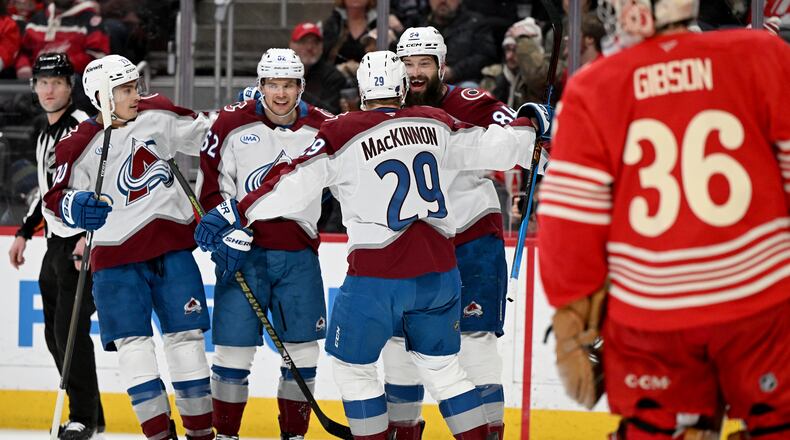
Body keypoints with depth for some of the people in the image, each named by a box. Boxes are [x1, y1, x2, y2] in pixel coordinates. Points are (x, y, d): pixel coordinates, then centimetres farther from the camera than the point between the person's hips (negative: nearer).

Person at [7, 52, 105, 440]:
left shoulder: (83, 126, -13)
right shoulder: (43, 129, 15)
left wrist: (91, 236, -29)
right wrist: (25, 233, 25)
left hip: (85, 242, -9)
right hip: (56, 241, 9)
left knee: (70, 328, -15)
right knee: (54, 334, 10)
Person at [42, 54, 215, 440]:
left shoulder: (157, 115, 2)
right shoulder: (79, 146, -8)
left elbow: (202, 134, 14)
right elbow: (54, 200, -5)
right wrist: (75, 207, -25)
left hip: (171, 243, 3)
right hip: (116, 256, -3)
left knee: (185, 335, 4)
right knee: (132, 342, -9)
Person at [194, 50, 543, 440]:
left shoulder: (342, 134, -9)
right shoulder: (432, 124, 3)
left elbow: (293, 185, -13)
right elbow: (486, 146, 13)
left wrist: (234, 213, -8)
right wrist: (531, 132, 32)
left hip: (378, 279, -5)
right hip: (439, 271, 5)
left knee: (353, 365, 13)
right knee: (441, 365, 18)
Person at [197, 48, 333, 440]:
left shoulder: (323, 128, 1)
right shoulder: (231, 124, -4)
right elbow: (211, 188, -1)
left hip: (299, 255, 2)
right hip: (244, 250, -2)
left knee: (302, 350, 6)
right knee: (233, 347, -3)